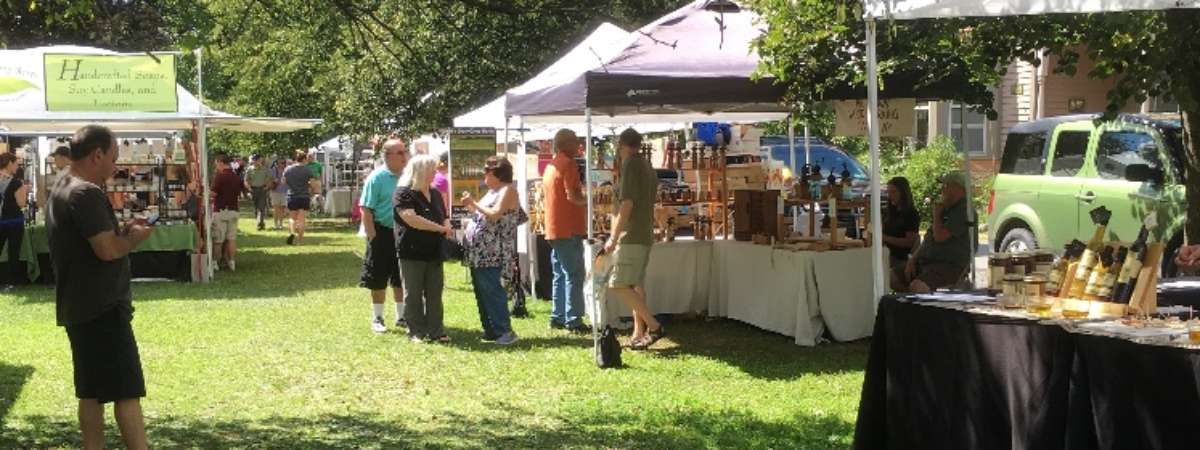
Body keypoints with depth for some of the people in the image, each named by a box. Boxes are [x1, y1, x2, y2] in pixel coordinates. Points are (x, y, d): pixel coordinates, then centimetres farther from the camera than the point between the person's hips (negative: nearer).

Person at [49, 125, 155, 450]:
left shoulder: (61, 190, 14)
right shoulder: (87, 193, -18)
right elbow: (108, 250, -25)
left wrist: (121, 231, 10)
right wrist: (137, 236, -7)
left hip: (78, 308, 10)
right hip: (103, 308, -10)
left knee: (91, 390, 13)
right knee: (127, 390, -7)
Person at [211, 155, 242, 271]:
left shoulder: (219, 176, -13)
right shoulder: (236, 177, 7)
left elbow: (213, 193, -15)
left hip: (220, 210, -6)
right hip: (233, 210, 6)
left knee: (217, 239, 2)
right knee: (232, 238, 7)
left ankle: (216, 262, 6)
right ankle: (231, 261, 6)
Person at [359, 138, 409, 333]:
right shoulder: (376, 178, -11)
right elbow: (366, 210, -12)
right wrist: (372, 237, -16)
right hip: (383, 233, -4)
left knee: (402, 278, 13)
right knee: (379, 280, 4)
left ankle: (401, 316, 24)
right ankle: (377, 319, 14)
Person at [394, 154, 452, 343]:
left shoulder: (435, 194, 15)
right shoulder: (403, 193, -9)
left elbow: (444, 218, 25)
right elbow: (411, 218, -22)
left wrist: (447, 228, 0)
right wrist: (440, 228, -18)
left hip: (434, 252, 6)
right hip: (412, 252, -6)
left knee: (435, 294, 6)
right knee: (413, 294, 1)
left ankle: (436, 330, 11)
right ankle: (416, 333, 7)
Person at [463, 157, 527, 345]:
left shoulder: (508, 190, -9)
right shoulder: (492, 191, 20)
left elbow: (495, 215, -20)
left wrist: (474, 203, -15)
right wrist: (470, 206, 8)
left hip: (492, 253, -10)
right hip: (478, 252, 10)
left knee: (491, 290, -11)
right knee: (481, 291, 12)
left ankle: (504, 332, -8)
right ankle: (490, 330, 18)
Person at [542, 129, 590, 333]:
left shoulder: (550, 167, 16)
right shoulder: (568, 164, -12)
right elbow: (573, 196, -21)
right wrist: (588, 200, -4)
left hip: (554, 230, 9)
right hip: (570, 229, -9)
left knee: (560, 275, 13)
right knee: (574, 276, -7)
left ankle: (558, 317, 15)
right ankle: (573, 320, -9)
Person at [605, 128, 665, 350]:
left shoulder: (630, 165, -12)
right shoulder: (647, 167, 16)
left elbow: (627, 203, -19)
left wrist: (614, 238, -17)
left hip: (631, 236, -10)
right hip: (645, 234, 10)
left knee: (618, 285, -11)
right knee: (636, 285, 12)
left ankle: (654, 327, -16)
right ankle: (639, 335, 11)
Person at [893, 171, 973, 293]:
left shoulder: (963, 211, -13)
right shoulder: (946, 209, 20)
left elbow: (939, 237, -22)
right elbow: (928, 239, 22)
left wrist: (936, 214, -4)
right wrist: (912, 261, 9)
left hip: (949, 266, -10)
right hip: (926, 262, 10)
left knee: (917, 286, -35)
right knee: (892, 278, -6)